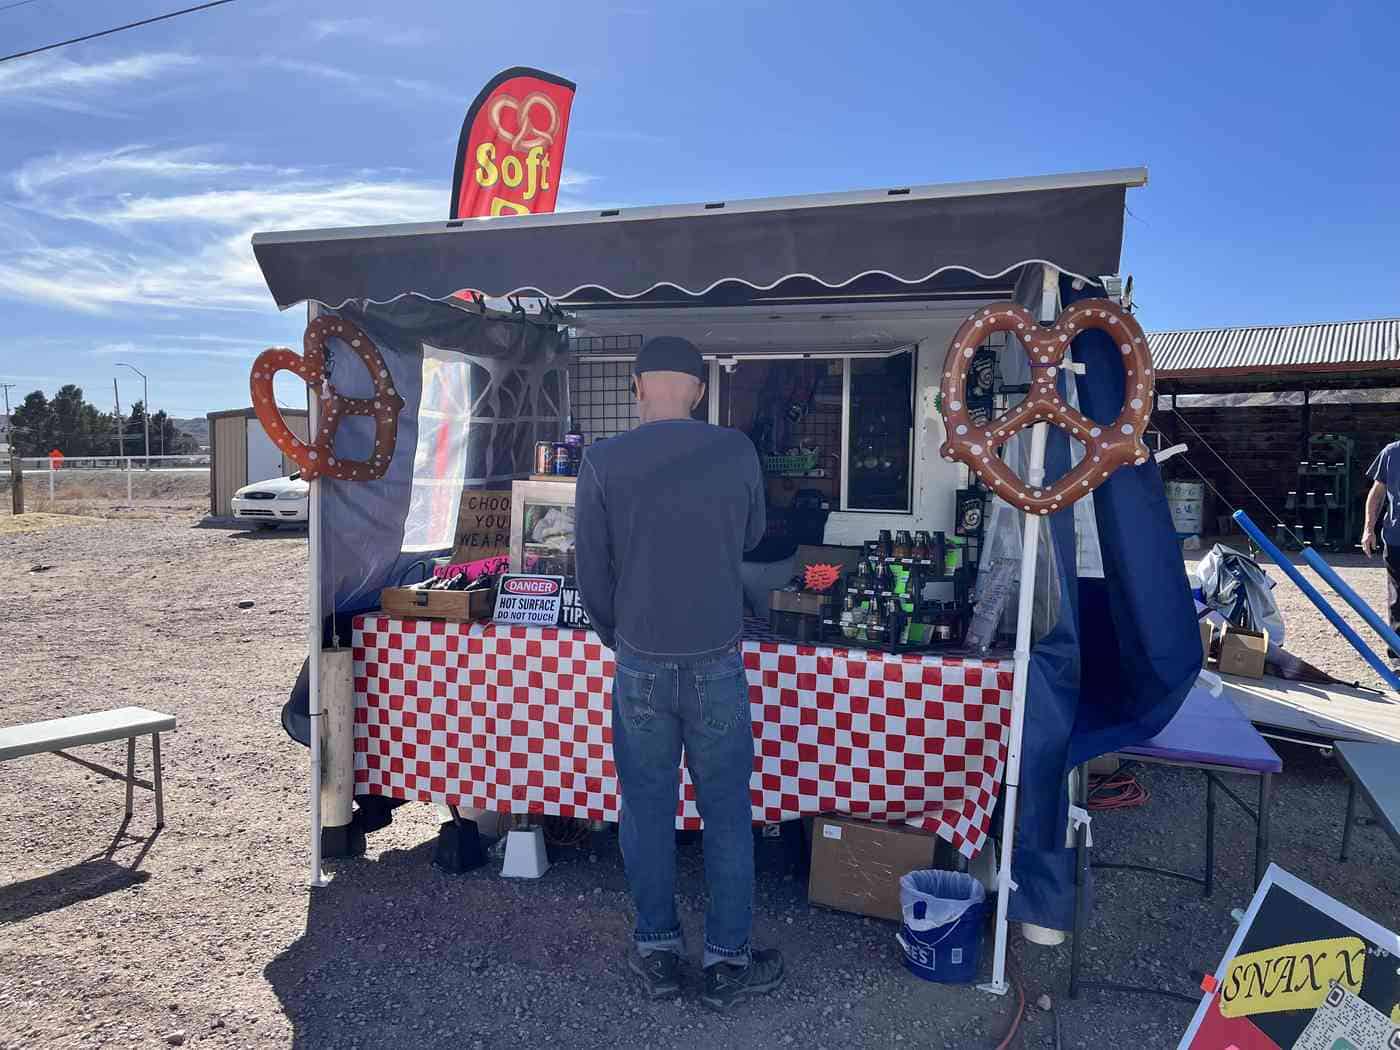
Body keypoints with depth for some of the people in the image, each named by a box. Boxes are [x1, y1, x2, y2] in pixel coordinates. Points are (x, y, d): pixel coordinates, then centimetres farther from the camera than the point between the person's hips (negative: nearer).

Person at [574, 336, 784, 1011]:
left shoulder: (603, 462, -8)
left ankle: (657, 953, 29)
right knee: (726, 815, 13)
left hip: (640, 668, 0)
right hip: (717, 666, 0)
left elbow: (592, 574, -1)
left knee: (646, 812, 15)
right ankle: (727, 961, 25)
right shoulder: (736, 453, -7)